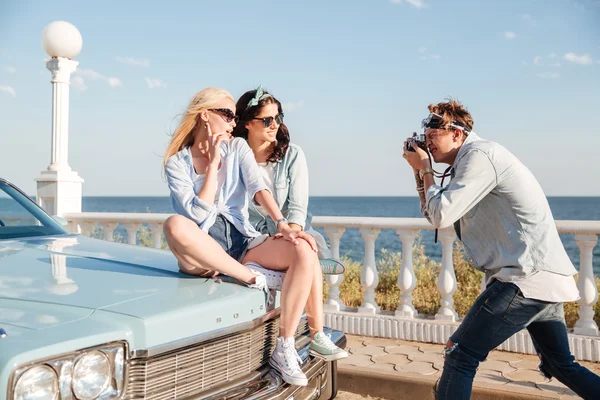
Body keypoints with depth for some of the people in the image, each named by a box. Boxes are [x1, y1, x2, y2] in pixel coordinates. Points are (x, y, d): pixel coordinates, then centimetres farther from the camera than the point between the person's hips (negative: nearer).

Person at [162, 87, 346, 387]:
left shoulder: (238, 148, 8)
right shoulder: (176, 162, 0)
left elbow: (258, 188, -9)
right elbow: (198, 215, -13)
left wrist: (283, 226, -25)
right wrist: (213, 163, -10)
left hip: (242, 241, 3)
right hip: (203, 252, -2)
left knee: (303, 250, -25)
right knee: (175, 225, -36)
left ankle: (284, 350, -22)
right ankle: (249, 278, -22)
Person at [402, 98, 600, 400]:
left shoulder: (479, 154, -11)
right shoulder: (472, 160, 19)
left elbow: (441, 215, -18)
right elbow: (434, 214, 22)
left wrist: (425, 170, -3)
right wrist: (420, 171, 12)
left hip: (527, 278, -11)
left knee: (459, 355, -5)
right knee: (561, 366, 23)